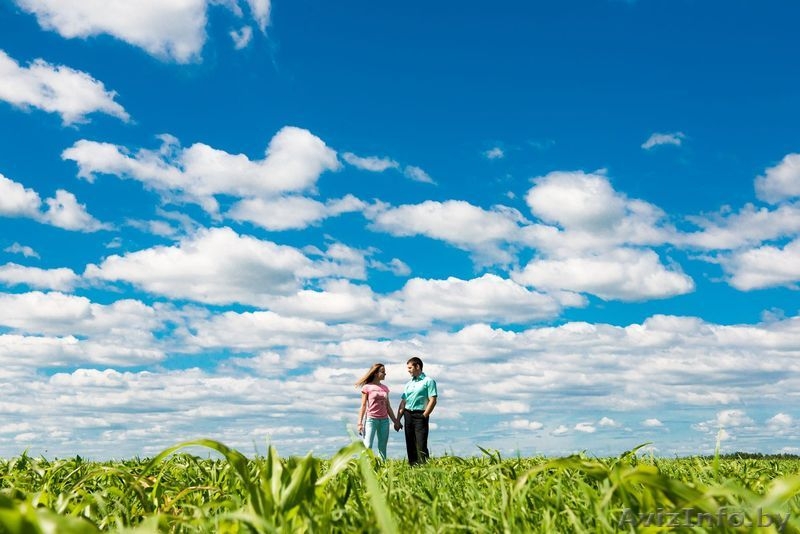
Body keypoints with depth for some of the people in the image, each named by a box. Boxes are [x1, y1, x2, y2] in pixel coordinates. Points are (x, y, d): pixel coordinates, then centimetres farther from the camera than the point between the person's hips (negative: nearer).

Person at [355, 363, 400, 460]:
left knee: (382, 447, 7)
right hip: (371, 419, -5)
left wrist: (395, 421, 13)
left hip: (384, 420, 5)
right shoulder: (367, 387, -2)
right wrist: (360, 423, -8)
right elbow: (363, 406, -3)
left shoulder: (385, 388, 11)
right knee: (367, 447, -10)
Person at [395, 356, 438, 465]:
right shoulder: (409, 384, 18)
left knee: (421, 446, -12)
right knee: (410, 445, 6)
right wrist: (398, 420, 10)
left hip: (420, 415, -6)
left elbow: (432, 401, -9)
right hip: (408, 415, 6)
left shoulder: (428, 381, -2)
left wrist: (424, 416, -13)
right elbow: (403, 403, 17)